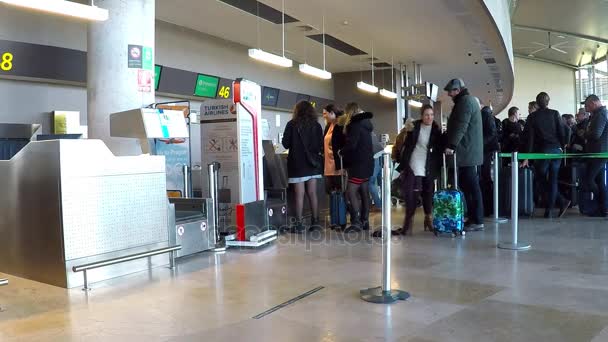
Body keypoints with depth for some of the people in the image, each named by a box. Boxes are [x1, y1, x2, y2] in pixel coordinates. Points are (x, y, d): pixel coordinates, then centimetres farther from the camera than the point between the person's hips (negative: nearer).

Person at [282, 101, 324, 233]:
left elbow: (285, 144, -4)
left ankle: (299, 223, 0)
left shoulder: (292, 125, -6)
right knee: (312, 193, 11)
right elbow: (320, 146, 3)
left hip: (297, 164, -3)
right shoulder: (316, 126, 2)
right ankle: (315, 221, 15)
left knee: (299, 194, -2)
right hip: (313, 163, 3)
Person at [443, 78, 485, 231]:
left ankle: (478, 221, -4)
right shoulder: (467, 100, 22)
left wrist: (451, 146, -20)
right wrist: (452, 144, 21)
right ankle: (472, 217, 15)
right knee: (465, 185, 11)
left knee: (472, 186, -7)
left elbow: (460, 127, -20)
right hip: (468, 152, 10)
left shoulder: (465, 101, -11)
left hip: (467, 153, -10)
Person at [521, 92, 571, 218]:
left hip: (542, 151, -3)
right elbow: (563, 131, -1)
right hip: (557, 150, 3)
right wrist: (562, 146, 14)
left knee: (543, 181, 10)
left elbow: (529, 137, -6)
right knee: (552, 181, 8)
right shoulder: (555, 114, 2)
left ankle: (562, 201, -2)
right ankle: (549, 211, 5)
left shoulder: (532, 117, -1)